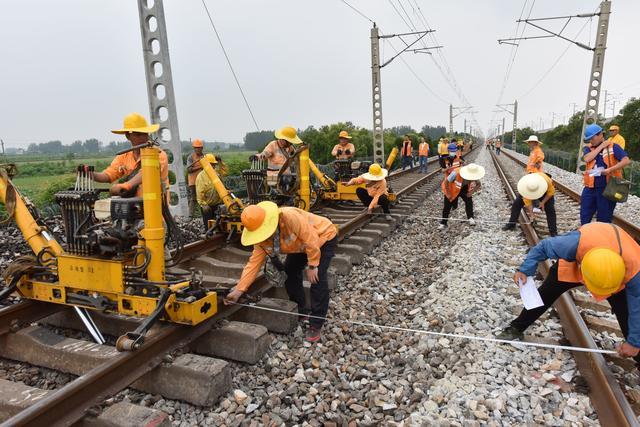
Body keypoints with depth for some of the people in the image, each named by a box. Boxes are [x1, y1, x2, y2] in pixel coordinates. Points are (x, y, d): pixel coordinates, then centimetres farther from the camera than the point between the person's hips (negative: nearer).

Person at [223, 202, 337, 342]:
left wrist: (312, 266, -25)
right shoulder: (262, 238, -15)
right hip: (301, 245, 7)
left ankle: (316, 325, -6)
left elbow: (311, 240, -34)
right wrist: (238, 290, -20)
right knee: (289, 272, 5)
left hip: (323, 237, -7)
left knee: (317, 279, -18)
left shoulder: (289, 217, -40)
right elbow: (254, 263, -14)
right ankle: (299, 311, 26)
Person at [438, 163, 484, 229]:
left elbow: (468, 195, -20)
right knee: (447, 206, 0)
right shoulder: (456, 173, -40)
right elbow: (446, 182, -24)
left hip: (463, 188, 3)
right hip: (451, 188, -3)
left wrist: (475, 188, -38)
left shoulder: (474, 180, -26)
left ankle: (470, 218, 0)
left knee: (469, 200, -17)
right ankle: (443, 223, 15)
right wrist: (448, 193, -20)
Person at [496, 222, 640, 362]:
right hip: (575, 260, 0)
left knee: (626, 311, -5)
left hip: (616, 270, 0)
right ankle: (516, 328, 16)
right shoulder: (575, 244, -48)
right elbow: (544, 246, -26)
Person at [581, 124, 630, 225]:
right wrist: (600, 146, -10)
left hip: (607, 188, -3)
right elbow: (587, 159, -14)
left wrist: (610, 169, -25)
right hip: (590, 187, 4)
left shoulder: (613, 147, -3)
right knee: (584, 216, 9)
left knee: (604, 218, 6)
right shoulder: (588, 148, 7)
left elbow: (626, 160, -14)